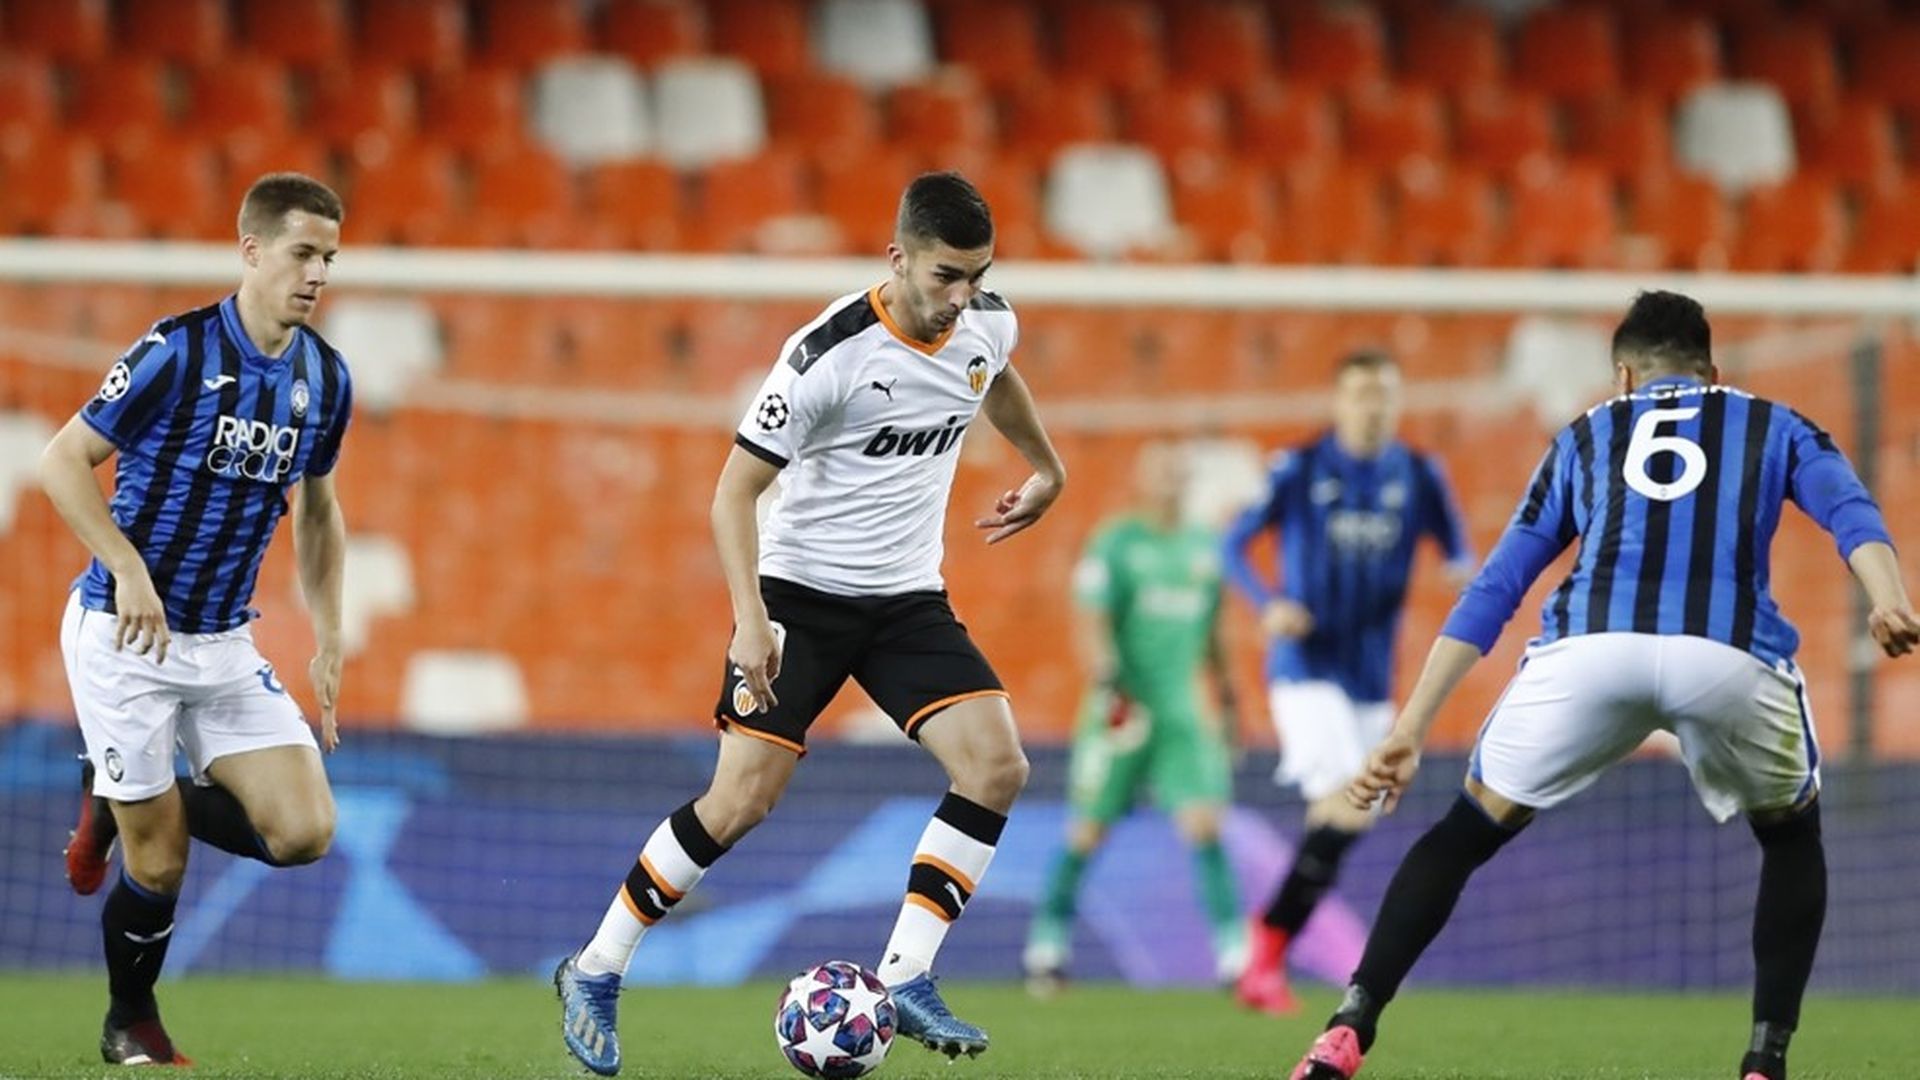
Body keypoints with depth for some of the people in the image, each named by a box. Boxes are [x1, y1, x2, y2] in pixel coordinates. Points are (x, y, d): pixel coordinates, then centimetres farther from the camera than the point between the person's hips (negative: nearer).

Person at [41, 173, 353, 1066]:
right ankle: (131, 1024, 25)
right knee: (159, 862, -3)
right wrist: (128, 568, -23)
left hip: (225, 643, 6)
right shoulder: (177, 352, -16)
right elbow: (63, 462, -12)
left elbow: (317, 512, 17)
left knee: (303, 832, -8)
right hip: (124, 633, -5)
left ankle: (122, 806, 16)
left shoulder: (326, 378, 2)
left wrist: (329, 638, 10)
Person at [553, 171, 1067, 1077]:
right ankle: (595, 975, 6)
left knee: (997, 766, -15)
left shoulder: (986, 324, -4)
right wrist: (750, 619, -27)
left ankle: (904, 980, -9)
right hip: (802, 592, -5)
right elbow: (734, 490, -18)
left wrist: (1045, 467, 35)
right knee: (742, 799, -11)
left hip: (908, 597, 5)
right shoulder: (831, 354, -22)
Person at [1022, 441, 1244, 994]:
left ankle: (1235, 950, -11)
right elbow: (1091, 624, -11)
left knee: (1204, 822, -9)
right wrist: (1106, 681, -25)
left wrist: (1227, 700, 23)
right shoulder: (1115, 544, -5)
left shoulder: (1204, 548, 13)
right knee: (1089, 830, 4)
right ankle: (1049, 938, 20)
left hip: (1182, 713, 4)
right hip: (1122, 711, -4)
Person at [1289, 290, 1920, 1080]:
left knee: (1466, 832, 21)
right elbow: (1852, 513, 7)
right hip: (1728, 654, -1)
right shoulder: (1776, 427, 30)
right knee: (1791, 838, 28)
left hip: (1590, 647, 1)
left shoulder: (1585, 437, 33)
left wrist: (1409, 732, 27)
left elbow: (1491, 592, 28)